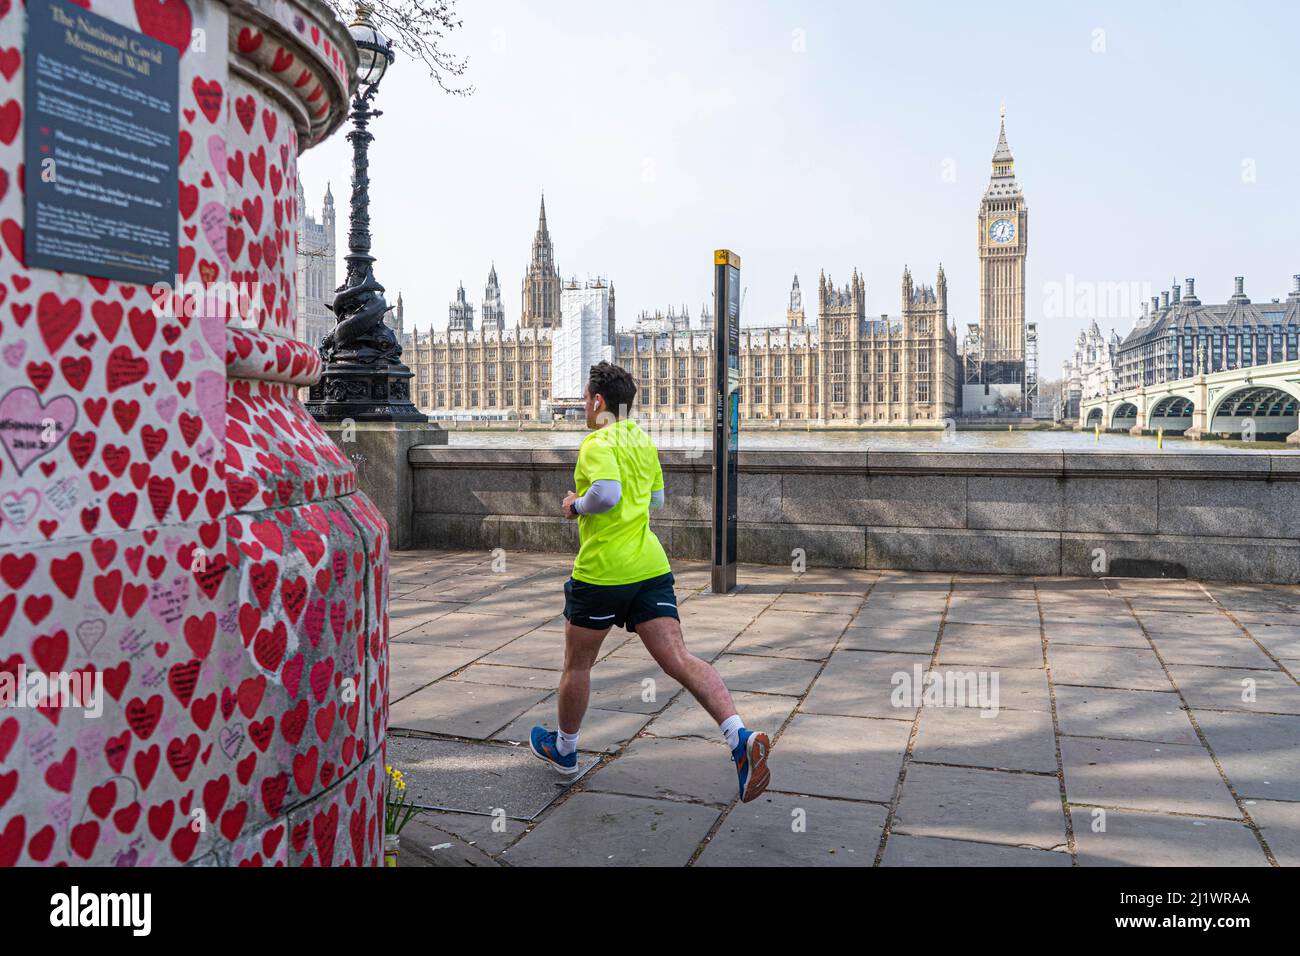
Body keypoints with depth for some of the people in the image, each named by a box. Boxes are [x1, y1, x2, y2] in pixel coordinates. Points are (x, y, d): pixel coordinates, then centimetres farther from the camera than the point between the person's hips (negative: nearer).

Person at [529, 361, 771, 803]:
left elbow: (606, 493, -27)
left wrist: (576, 505, -9)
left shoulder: (598, 442, -10)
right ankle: (741, 738, -22)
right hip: (650, 565, 7)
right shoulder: (643, 441, 16)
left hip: (601, 570, -6)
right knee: (678, 659, -3)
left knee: (577, 665, 15)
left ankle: (564, 750, 35)